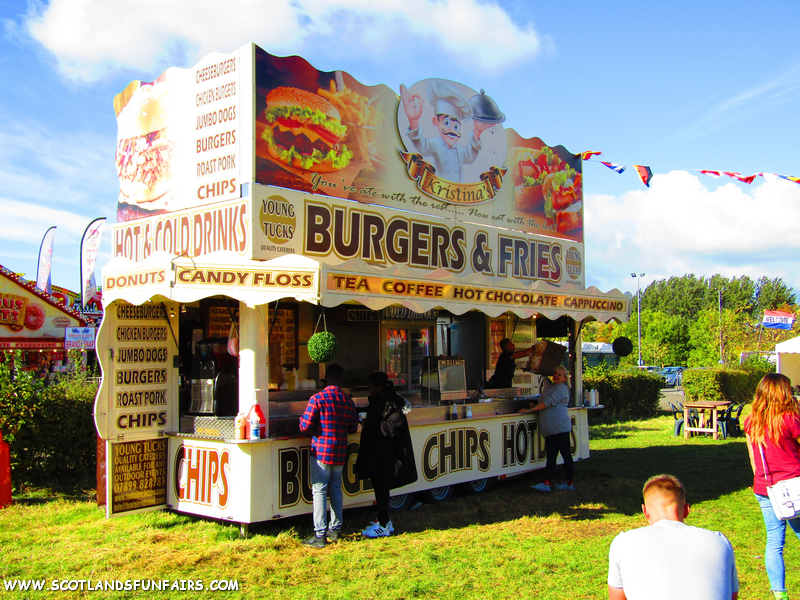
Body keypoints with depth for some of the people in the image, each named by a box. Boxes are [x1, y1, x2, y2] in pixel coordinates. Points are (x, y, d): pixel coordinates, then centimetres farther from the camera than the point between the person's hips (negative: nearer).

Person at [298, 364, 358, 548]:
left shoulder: (317, 399, -11)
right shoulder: (348, 401, 4)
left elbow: (305, 425, -12)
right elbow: (353, 428, 13)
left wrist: (303, 418, 9)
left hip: (321, 451, -5)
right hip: (340, 452, 5)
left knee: (319, 491, -2)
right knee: (336, 489, 15)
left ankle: (320, 535, -3)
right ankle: (335, 530, 21)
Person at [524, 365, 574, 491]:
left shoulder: (562, 388, -6)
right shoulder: (550, 388, 24)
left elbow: (548, 402, -15)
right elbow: (544, 403, 30)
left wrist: (530, 409, -15)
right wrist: (535, 405, 9)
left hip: (560, 427, -9)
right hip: (550, 429, 9)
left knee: (566, 454, 0)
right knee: (551, 457, 4)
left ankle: (570, 483, 9)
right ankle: (546, 483, 0)